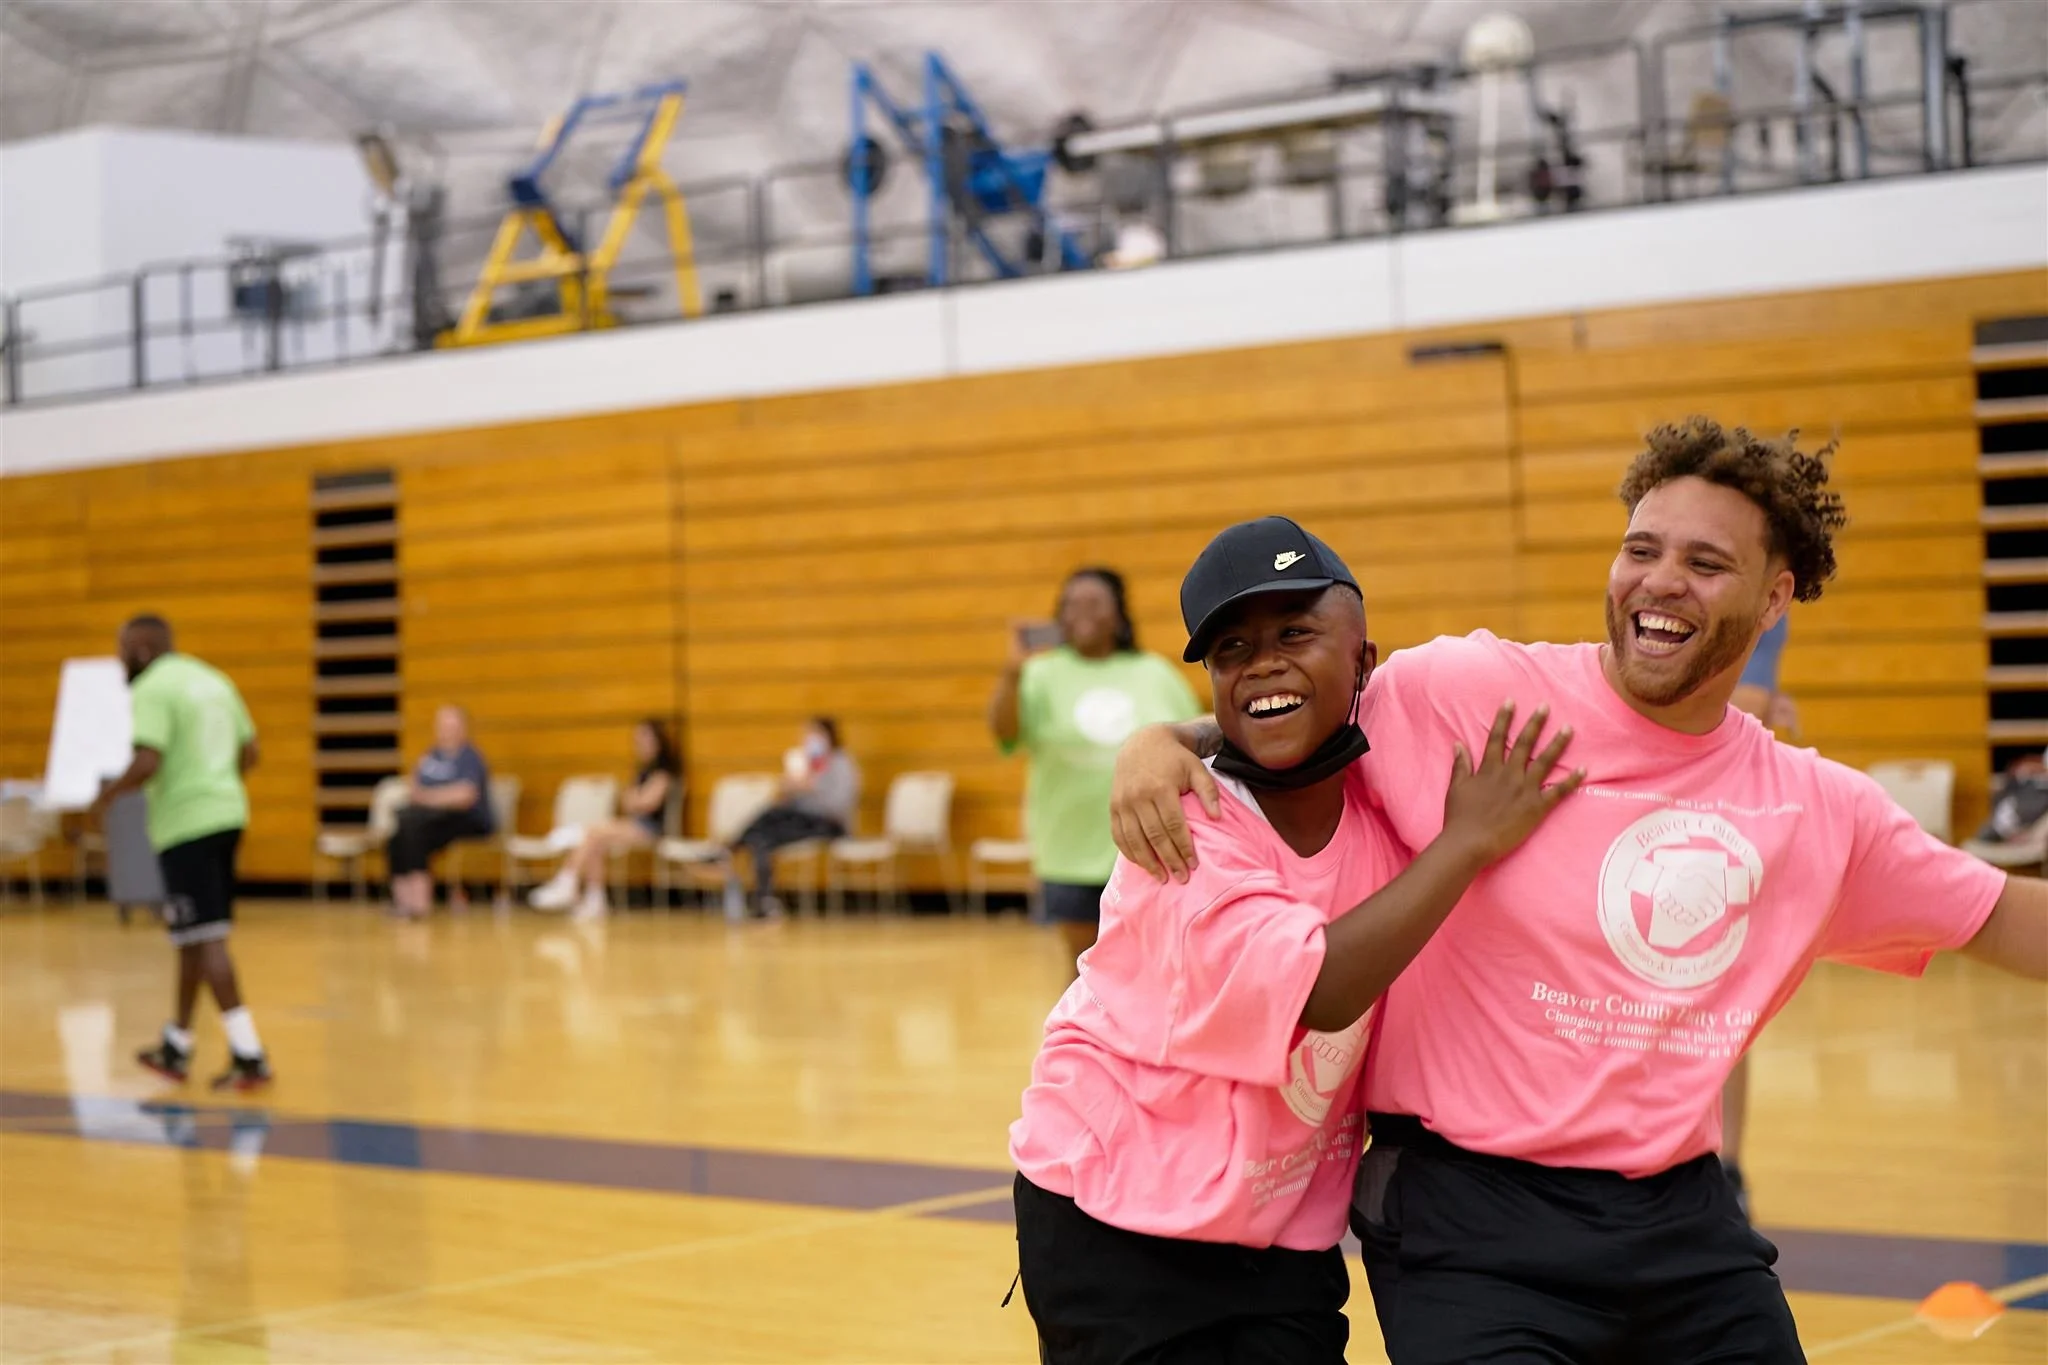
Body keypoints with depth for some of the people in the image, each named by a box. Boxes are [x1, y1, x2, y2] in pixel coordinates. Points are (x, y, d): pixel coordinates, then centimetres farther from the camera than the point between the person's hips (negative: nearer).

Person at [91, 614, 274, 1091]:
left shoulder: (152, 689, -11)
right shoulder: (213, 679, 15)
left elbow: (147, 762, -21)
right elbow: (249, 752, 17)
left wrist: (108, 794, -6)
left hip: (185, 824, -9)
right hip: (227, 813, 9)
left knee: (205, 938, -8)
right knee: (194, 936, 17)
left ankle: (249, 1055, -14)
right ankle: (176, 1047, 27)